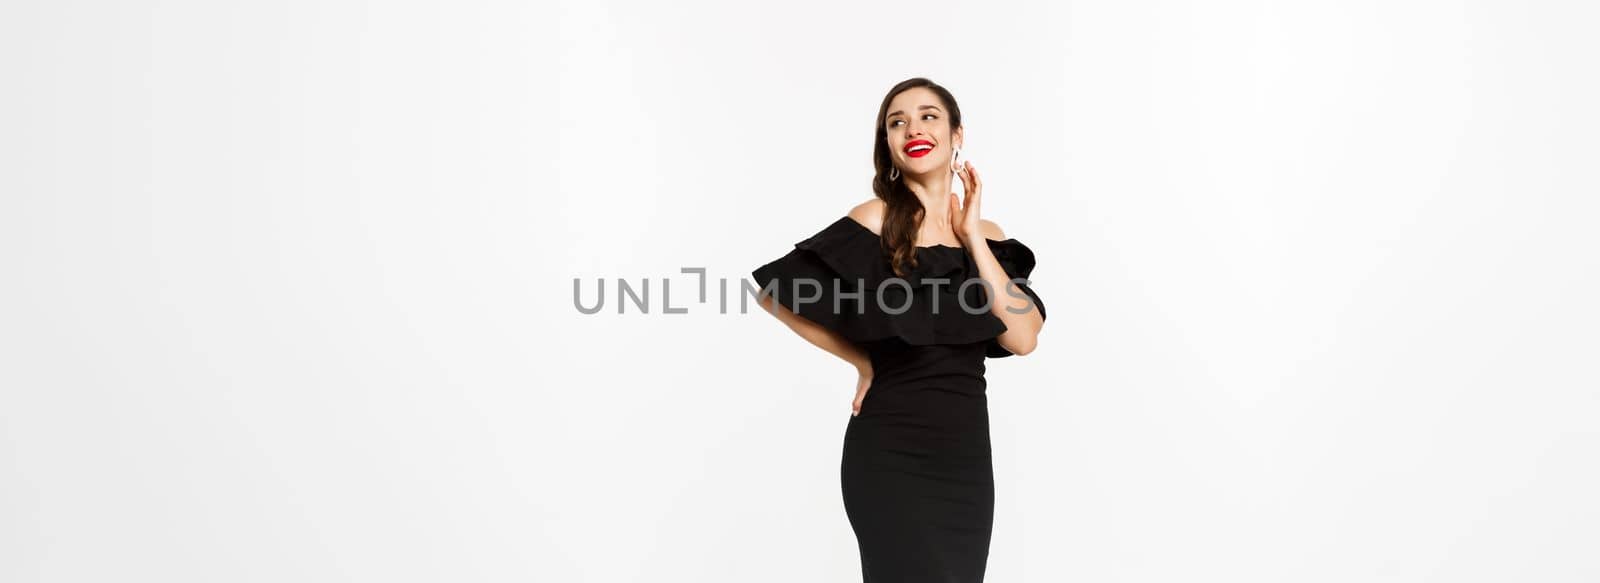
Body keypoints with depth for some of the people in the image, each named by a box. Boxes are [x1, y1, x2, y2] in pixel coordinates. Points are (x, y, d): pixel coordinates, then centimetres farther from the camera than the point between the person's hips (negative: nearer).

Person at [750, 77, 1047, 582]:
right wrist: (864, 362, -4)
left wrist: (972, 236, -8)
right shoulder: (876, 220, -7)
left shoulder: (986, 235, 6)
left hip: (967, 452, 5)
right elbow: (773, 292, -9)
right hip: (892, 453, -5)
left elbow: (1022, 339, -7)